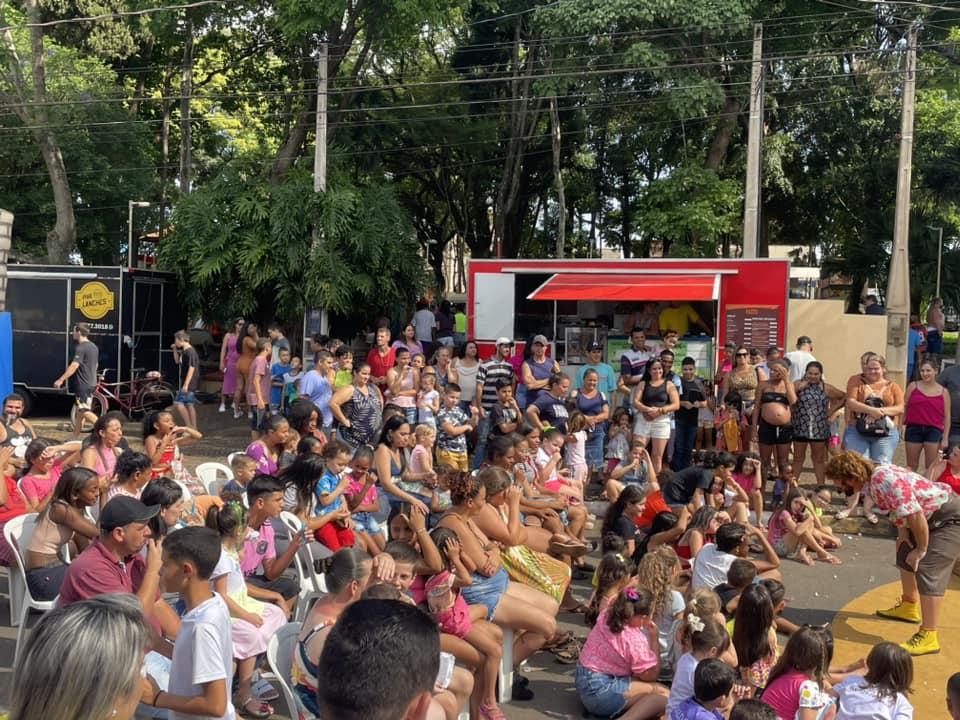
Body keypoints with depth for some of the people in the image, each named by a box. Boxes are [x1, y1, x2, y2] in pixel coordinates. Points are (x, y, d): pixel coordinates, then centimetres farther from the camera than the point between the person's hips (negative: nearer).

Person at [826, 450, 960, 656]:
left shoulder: (884, 481, -30)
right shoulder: (872, 479, 0)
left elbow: (916, 516, -30)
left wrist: (921, 550, -19)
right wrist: (902, 530, 3)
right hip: (932, 517, 11)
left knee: (928, 570, -19)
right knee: (905, 554, 23)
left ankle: (927, 637, -18)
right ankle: (908, 607, 43)